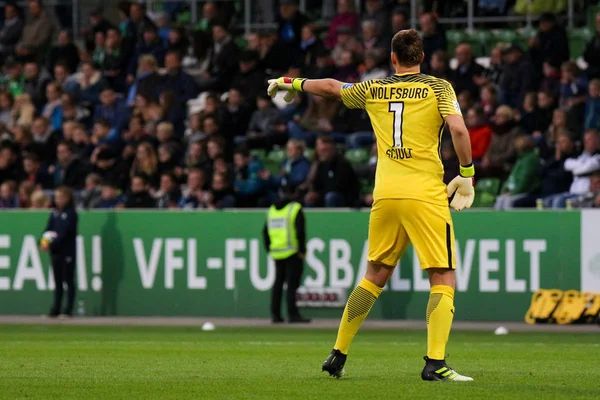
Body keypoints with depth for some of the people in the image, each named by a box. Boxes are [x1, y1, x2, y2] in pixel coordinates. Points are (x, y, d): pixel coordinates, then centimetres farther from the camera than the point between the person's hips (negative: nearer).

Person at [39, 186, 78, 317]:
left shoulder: (71, 214, -9)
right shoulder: (54, 214, 12)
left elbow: (64, 233, -17)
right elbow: (48, 229, 8)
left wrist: (51, 244, -23)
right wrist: (43, 242, -11)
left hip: (67, 251, -7)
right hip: (55, 252, 7)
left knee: (68, 280, -3)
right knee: (58, 281, 10)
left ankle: (69, 309, -2)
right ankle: (56, 309, 14)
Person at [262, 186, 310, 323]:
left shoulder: (272, 210, 12)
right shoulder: (295, 209, -7)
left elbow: (265, 232, 13)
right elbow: (300, 232, -15)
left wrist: (269, 250, 18)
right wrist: (302, 250, -11)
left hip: (276, 253, 6)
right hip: (292, 253, -6)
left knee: (278, 283, 13)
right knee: (292, 283, -7)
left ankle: (275, 314, 13)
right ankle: (292, 314, -11)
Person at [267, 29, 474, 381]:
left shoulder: (373, 90, 13)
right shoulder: (438, 88, 2)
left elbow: (330, 86, 29)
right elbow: (458, 129, -13)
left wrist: (294, 83, 47)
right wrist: (467, 174, 0)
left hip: (386, 194, 4)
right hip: (425, 194, -4)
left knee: (375, 276, 18)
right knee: (444, 280, -2)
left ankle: (338, 356, 21)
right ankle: (435, 363, -16)